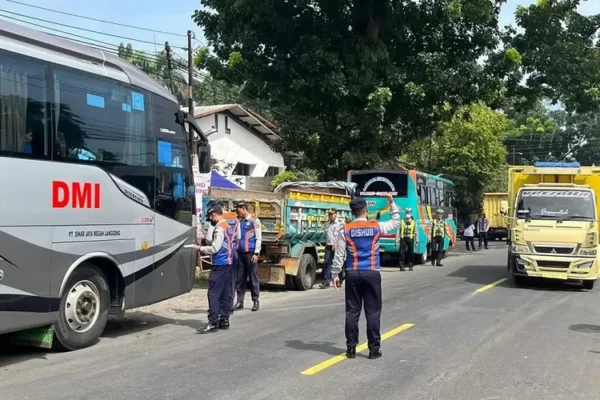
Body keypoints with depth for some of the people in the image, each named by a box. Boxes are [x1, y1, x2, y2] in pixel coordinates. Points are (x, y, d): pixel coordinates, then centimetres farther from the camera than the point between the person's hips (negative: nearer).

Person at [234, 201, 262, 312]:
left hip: (250, 253, -5)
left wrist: (256, 253, -12)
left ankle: (255, 302, 7)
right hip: (240, 253, 5)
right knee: (240, 278, 6)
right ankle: (239, 301, 12)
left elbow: (258, 238, -6)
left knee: (253, 278, 0)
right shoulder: (239, 222, 14)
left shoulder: (254, 221, -2)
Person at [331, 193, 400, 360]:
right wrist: (392, 202, 24)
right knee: (373, 312, 4)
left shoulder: (346, 229, -2)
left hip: (353, 274, 1)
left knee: (352, 312, 5)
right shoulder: (376, 227, -1)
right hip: (372, 274, -1)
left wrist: (335, 274, 5)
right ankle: (374, 349, 7)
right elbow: (396, 222, 17)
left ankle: (351, 348, 8)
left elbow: (339, 254, -2)